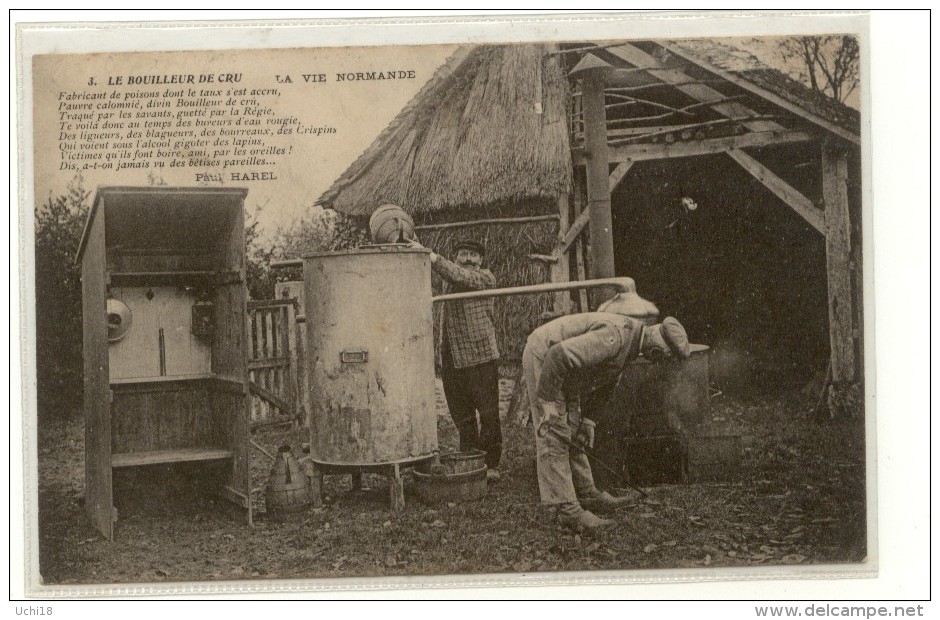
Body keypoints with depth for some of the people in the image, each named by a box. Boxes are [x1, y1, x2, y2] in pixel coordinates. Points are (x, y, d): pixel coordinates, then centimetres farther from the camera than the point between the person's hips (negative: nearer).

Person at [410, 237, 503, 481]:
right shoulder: (448, 281, 21)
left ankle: (492, 464, 5)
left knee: (489, 413, -2)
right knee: (462, 416, 9)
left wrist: (427, 254, -27)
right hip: (451, 359, 6)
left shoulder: (485, 277, -3)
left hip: (480, 356, -6)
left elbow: (460, 276, -18)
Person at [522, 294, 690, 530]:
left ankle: (587, 495, 25)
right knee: (554, 437, -9)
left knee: (572, 432, 16)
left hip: (555, 363, 10)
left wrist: (586, 419, 6)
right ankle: (568, 510, -7)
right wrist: (549, 401, -27)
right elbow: (559, 355, -35)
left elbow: (606, 383, 14)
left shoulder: (630, 341, 3)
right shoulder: (615, 335, -30)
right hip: (542, 357, -10)